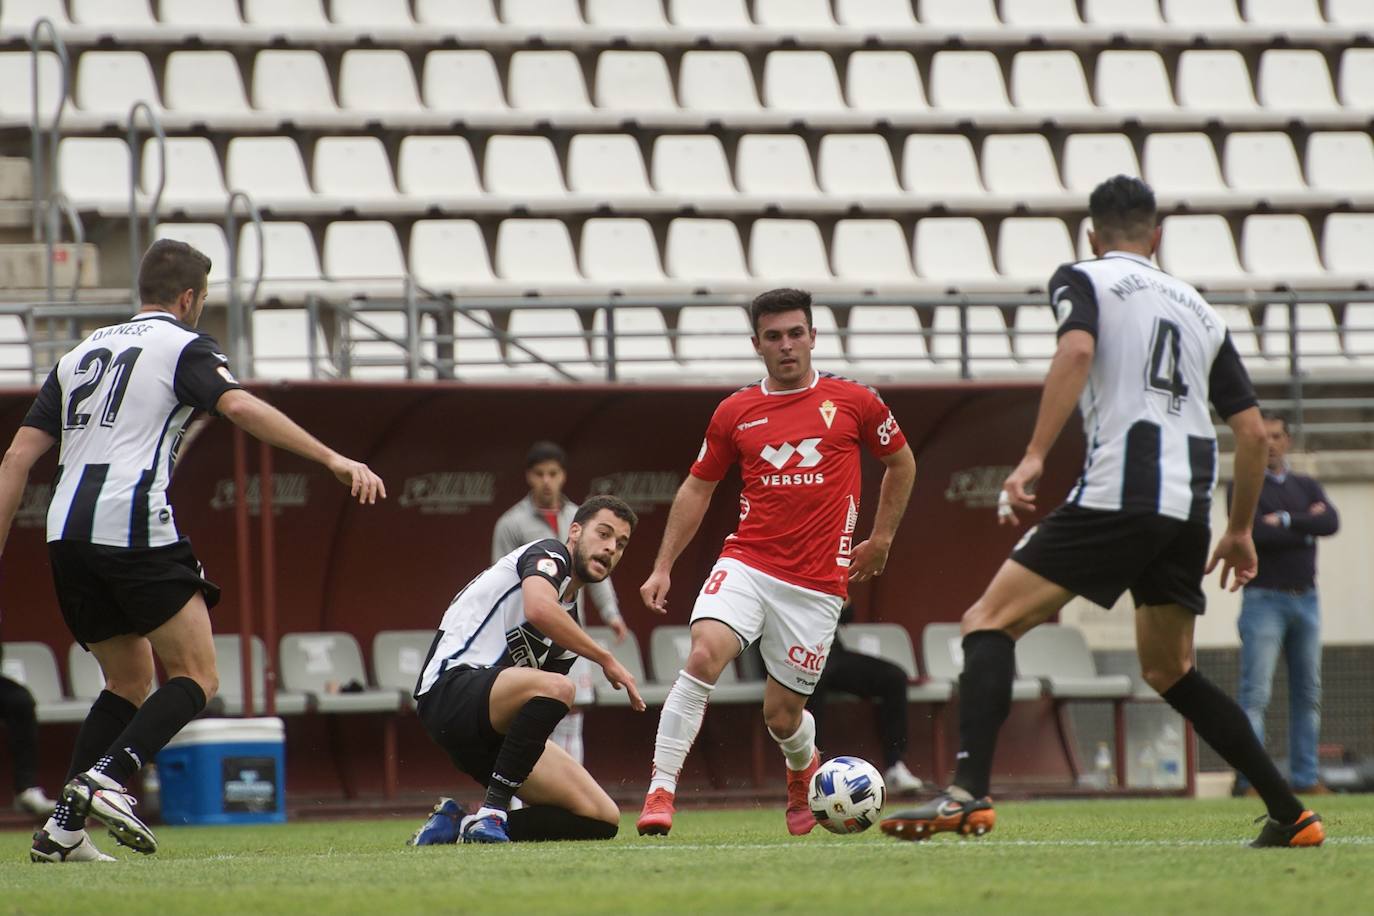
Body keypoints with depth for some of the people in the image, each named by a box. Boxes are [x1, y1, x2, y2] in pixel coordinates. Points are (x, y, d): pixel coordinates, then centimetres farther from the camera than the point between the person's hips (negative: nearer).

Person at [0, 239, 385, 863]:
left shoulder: (81, 354, 24)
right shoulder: (184, 346, 6)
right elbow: (239, 407, -14)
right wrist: (333, 459, -19)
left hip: (67, 532, 7)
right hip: (133, 527, -7)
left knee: (128, 682, 18)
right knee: (196, 677, 1)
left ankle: (64, 829, 6)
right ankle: (108, 777, -21)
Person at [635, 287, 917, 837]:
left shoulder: (852, 402, 2)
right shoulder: (736, 412, 6)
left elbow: (901, 462, 17)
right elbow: (697, 488, 14)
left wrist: (881, 539, 14)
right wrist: (663, 568, 9)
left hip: (817, 584, -1)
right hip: (747, 564, 1)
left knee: (781, 716, 3)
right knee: (703, 655, -27)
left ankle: (804, 770, 41)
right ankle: (660, 792, -25)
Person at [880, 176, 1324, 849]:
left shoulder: (1082, 280, 8)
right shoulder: (1198, 309, 24)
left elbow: (1077, 349, -15)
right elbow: (1252, 431, 21)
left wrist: (1034, 457, -20)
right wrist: (1240, 531, 30)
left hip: (1118, 491, -6)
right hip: (1188, 508, 6)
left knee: (990, 622, -4)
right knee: (1169, 672, 22)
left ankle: (968, 792, -25)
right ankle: (1290, 814, 17)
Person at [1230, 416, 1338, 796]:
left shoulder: (1307, 487, 15)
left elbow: (1331, 522, -4)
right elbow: (1252, 532, -16)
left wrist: (1285, 521, -11)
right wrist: (1306, 526, -8)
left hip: (1305, 599, 5)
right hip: (1264, 598, -5)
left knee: (1308, 693, 6)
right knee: (1256, 693, -12)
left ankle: (1305, 777, 10)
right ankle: (1249, 779, -16)